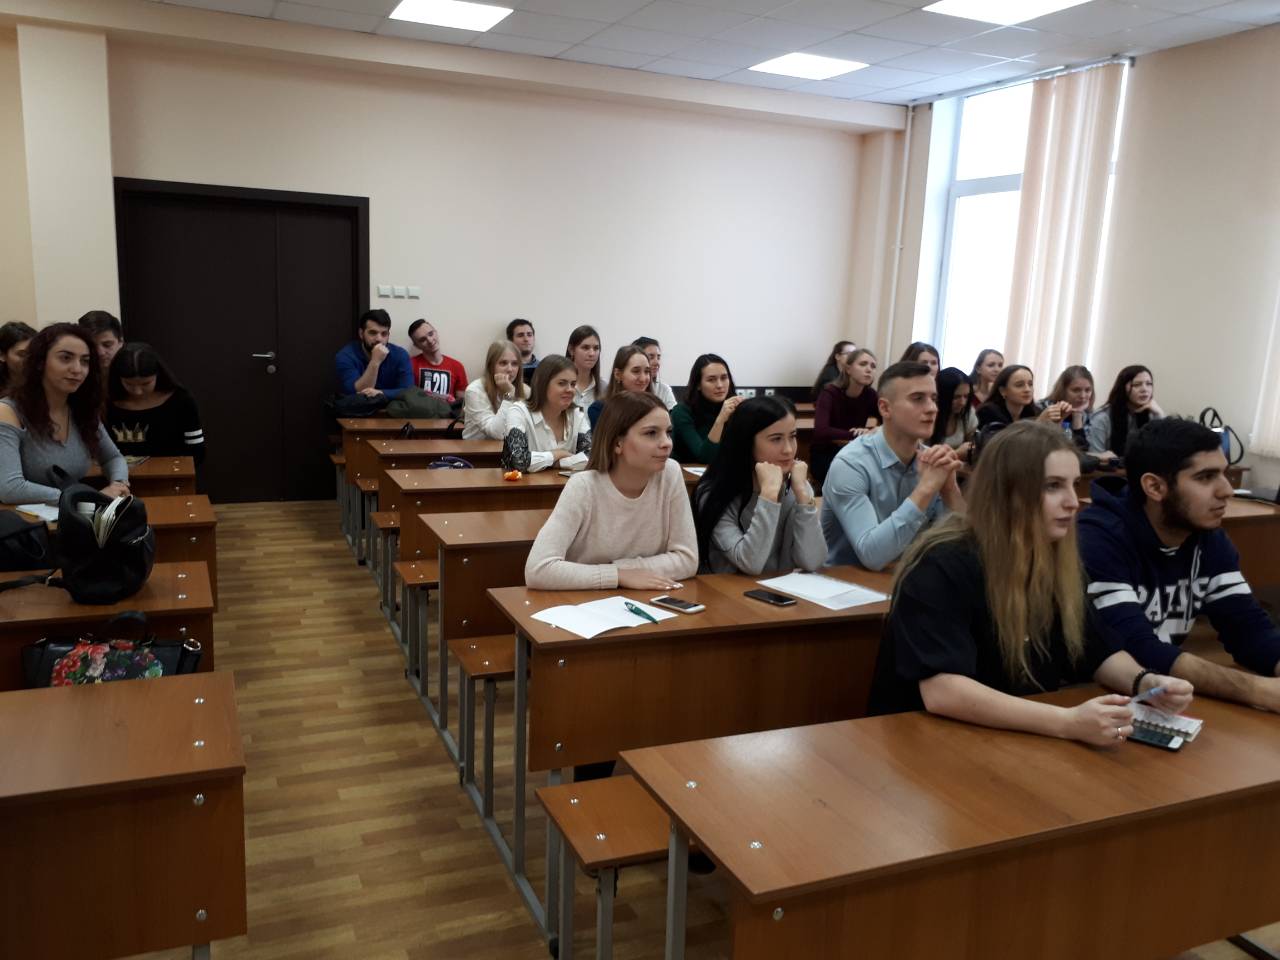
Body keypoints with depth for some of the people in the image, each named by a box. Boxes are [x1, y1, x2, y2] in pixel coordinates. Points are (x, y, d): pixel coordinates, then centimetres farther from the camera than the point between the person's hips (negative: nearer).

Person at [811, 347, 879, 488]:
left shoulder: (870, 394, -4)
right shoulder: (830, 393, -18)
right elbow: (821, 431, -34)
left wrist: (871, 431, -29)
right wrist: (859, 435, -36)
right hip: (824, 455, -5)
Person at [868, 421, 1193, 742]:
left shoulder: (1056, 563, 1)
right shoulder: (943, 566, -21)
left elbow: (1099, 650, 10)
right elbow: (941, 691, -30)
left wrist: (1145, 682, -11)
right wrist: (1068, 723, -36)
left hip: (1027, 740, 7)